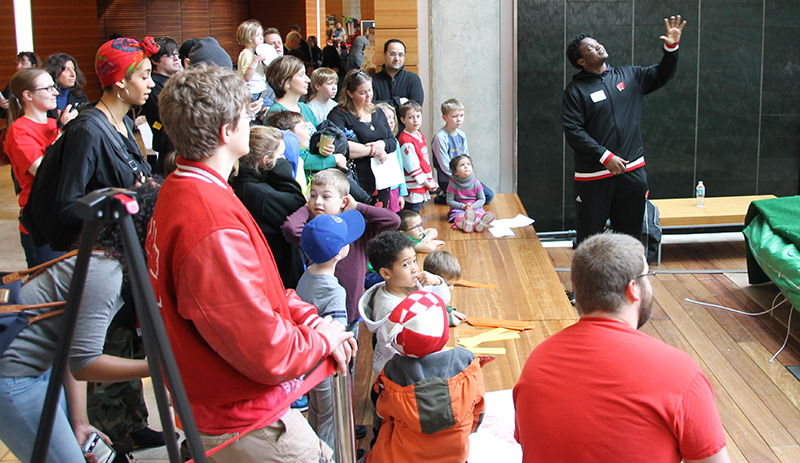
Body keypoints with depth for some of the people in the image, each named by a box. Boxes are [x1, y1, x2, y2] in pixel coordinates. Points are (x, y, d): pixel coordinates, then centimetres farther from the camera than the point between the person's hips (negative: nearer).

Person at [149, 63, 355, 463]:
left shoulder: (177, 190, 3)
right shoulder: (213, 226, -31)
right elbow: (268, 353, -27)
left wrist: (310, 318, -1)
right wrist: (323, 338, -9)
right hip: (245, 424, -10)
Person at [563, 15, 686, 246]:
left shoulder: (628, 76, 10)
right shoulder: (576, 90, -4)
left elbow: (661, 74, 20)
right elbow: (573, 131, -12)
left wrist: (671, 47, 2)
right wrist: (605, 157, -17)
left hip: (632, 173, 4)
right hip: (593, 177, -4)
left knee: (630, 235, 13)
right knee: (588, 238, 0)